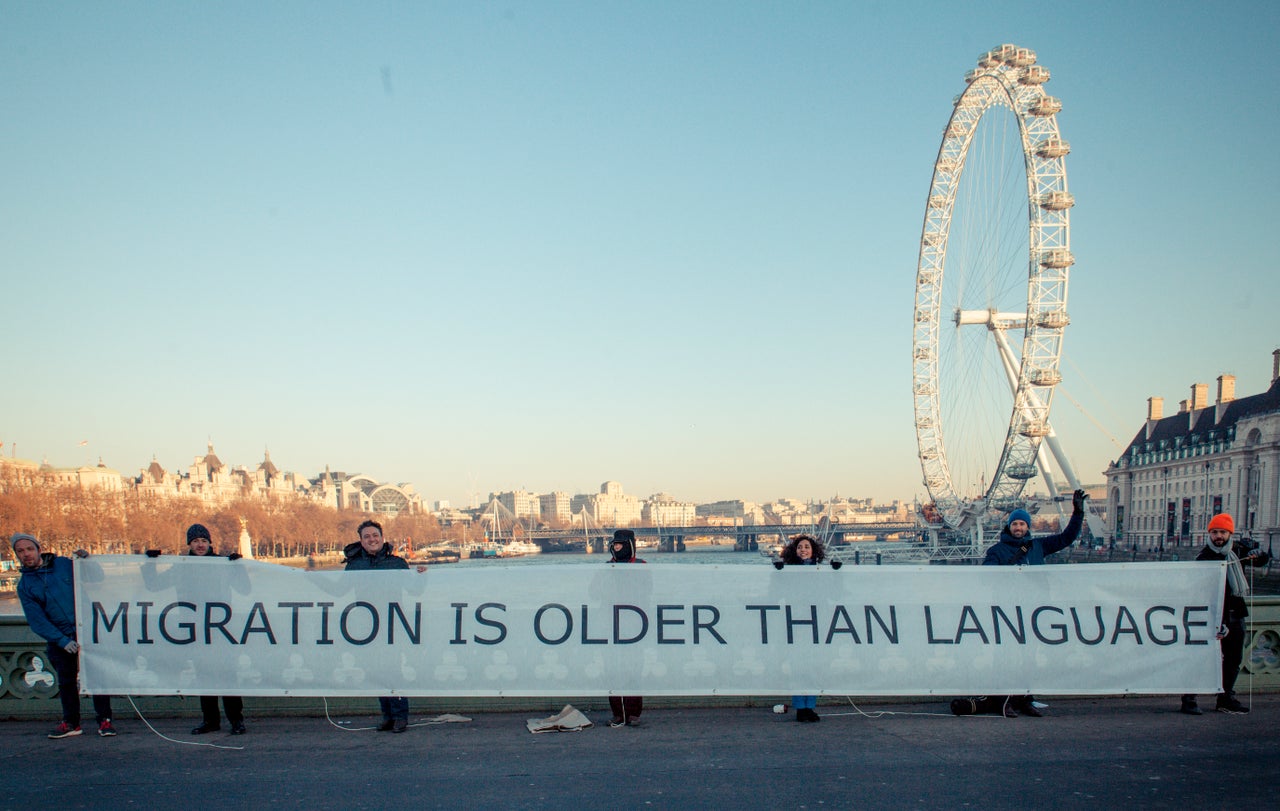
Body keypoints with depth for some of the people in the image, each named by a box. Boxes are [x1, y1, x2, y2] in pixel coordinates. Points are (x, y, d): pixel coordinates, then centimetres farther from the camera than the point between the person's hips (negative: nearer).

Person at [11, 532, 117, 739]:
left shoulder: (65, 564, 2)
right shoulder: (24, 586, 4)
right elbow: (36, 620, -3)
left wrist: (86, 561, -6)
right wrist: (62, 641, -14)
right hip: (60, 638, 2)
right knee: (66, 681, 9)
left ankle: (104, 720, 4)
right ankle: (71, 723, 23)